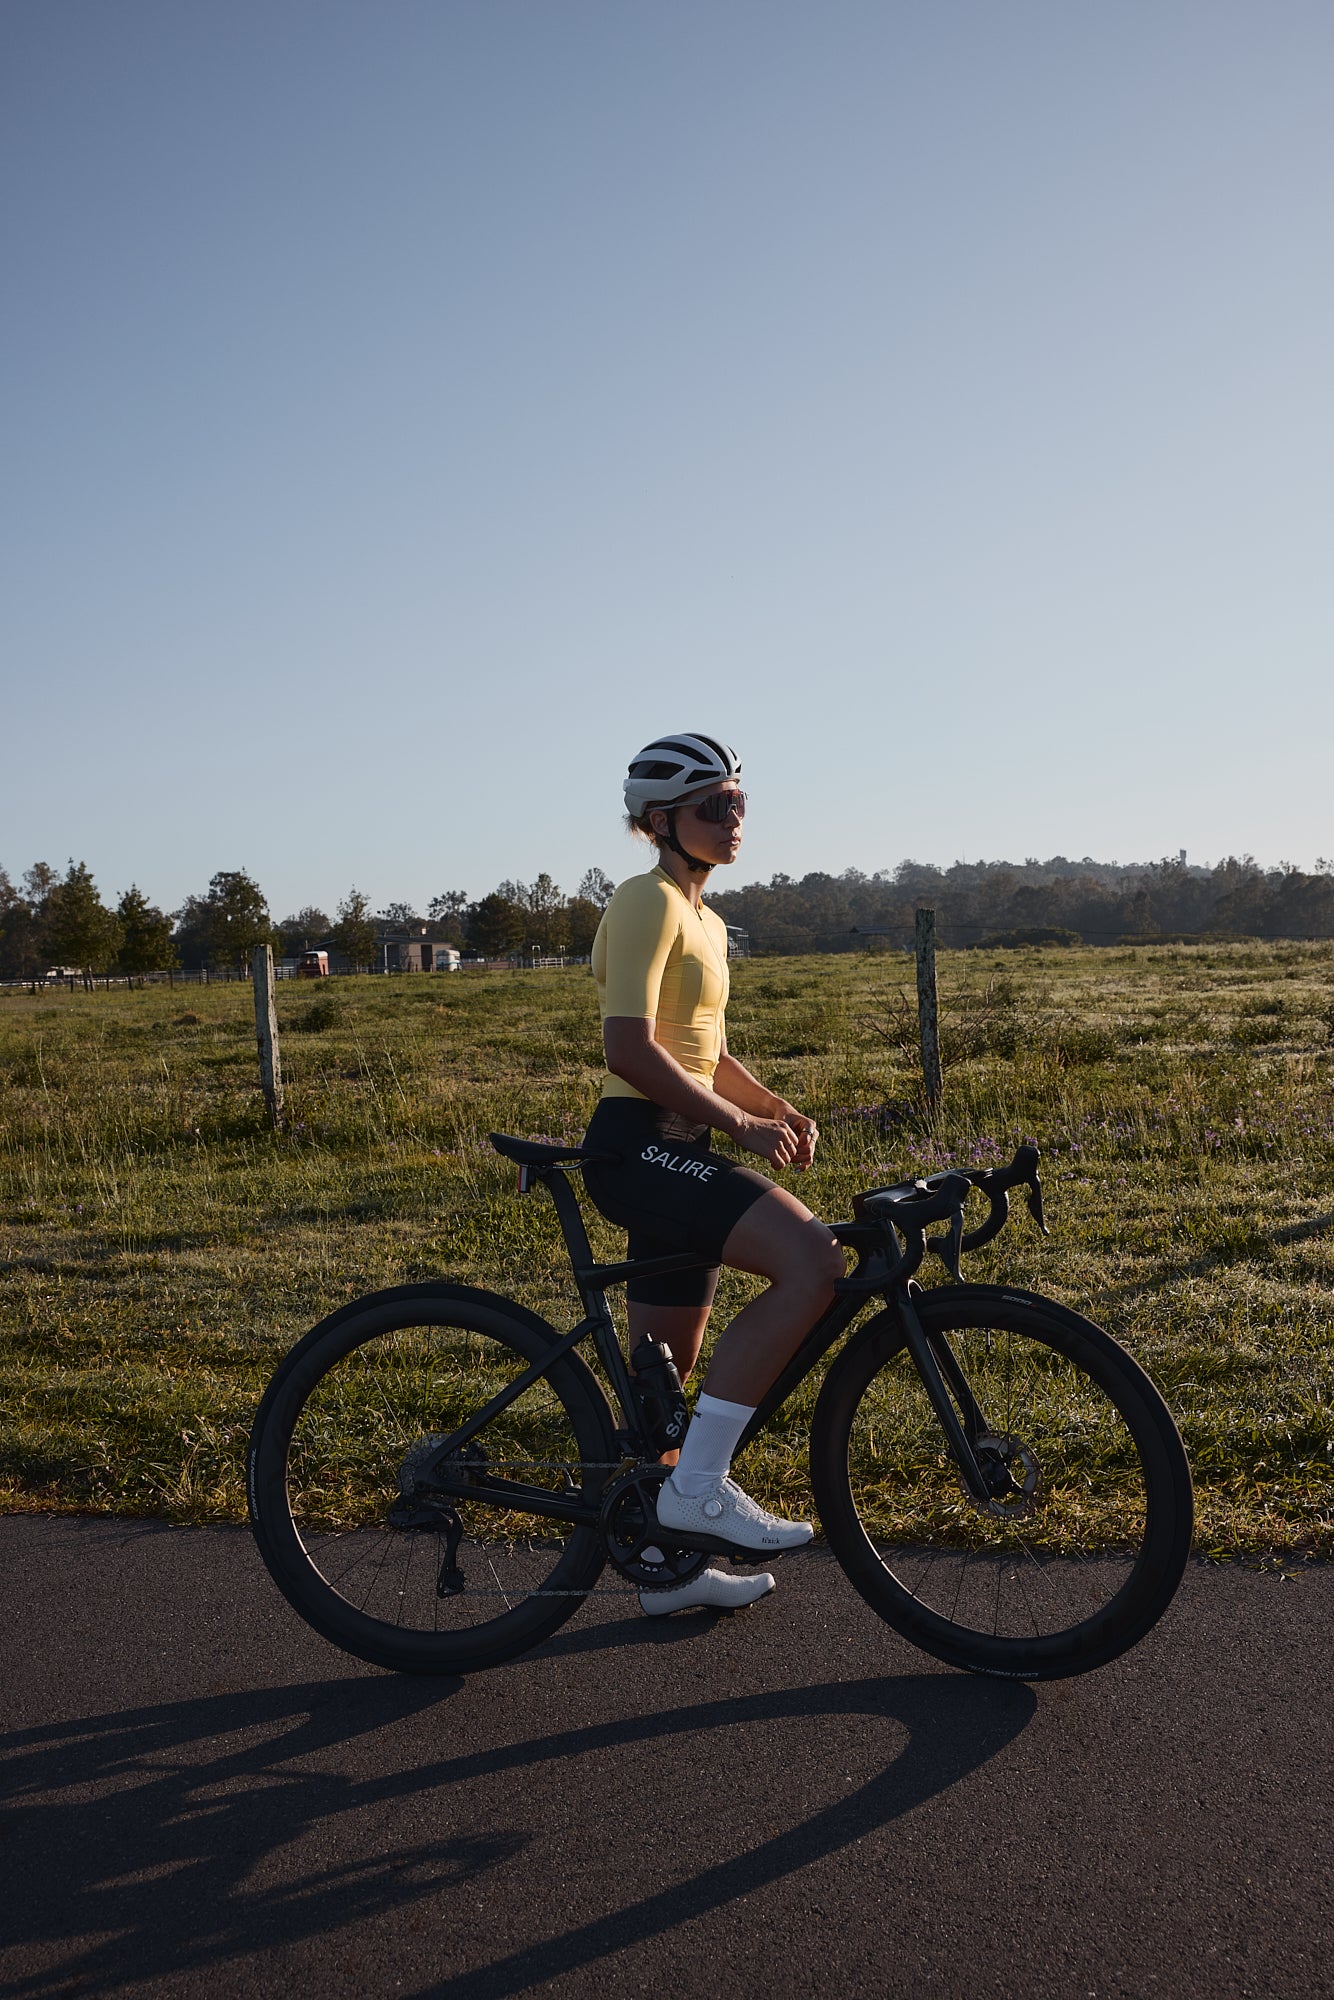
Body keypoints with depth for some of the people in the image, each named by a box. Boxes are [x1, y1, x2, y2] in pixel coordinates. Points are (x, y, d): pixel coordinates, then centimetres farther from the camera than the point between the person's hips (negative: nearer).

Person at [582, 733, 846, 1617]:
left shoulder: (707, 921, 20)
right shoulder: (649, 901, -10)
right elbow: (630, 1048, -21)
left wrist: (776, 1105, 6)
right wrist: (738, 1123, -18)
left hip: (676, 1154, 10)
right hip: (639, 1146, -10)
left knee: (669, 1372, 14)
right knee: (813, 1262, -25)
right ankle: (700, 1480, -19)